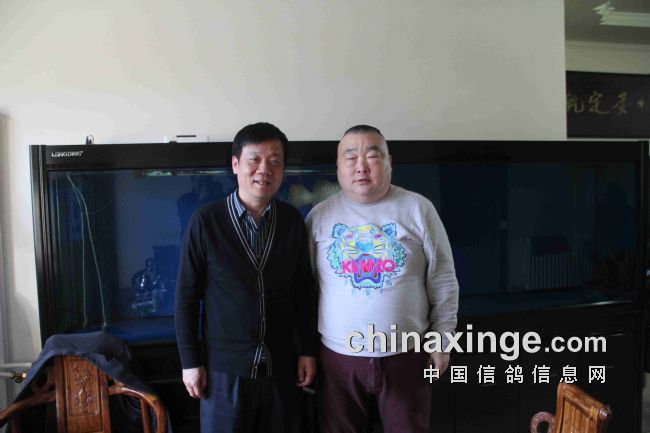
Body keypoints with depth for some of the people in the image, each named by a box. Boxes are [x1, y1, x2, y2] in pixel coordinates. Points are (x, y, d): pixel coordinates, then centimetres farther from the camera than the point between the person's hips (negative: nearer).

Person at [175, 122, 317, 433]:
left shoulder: (293, 221, -2)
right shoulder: (206, 221, -11)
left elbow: (305, 291, 4)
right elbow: (186, 296, -6)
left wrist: (308, 350, 4)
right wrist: (190, 361, -4)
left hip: (281, 365, 3)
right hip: (224, 366, -2)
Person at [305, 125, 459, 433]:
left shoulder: (418, 209, -4)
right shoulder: (320, 215, -1)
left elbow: (443, 282, 0)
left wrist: (442, 340, 1)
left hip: (407, 354, 0)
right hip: (337, 356, 1)